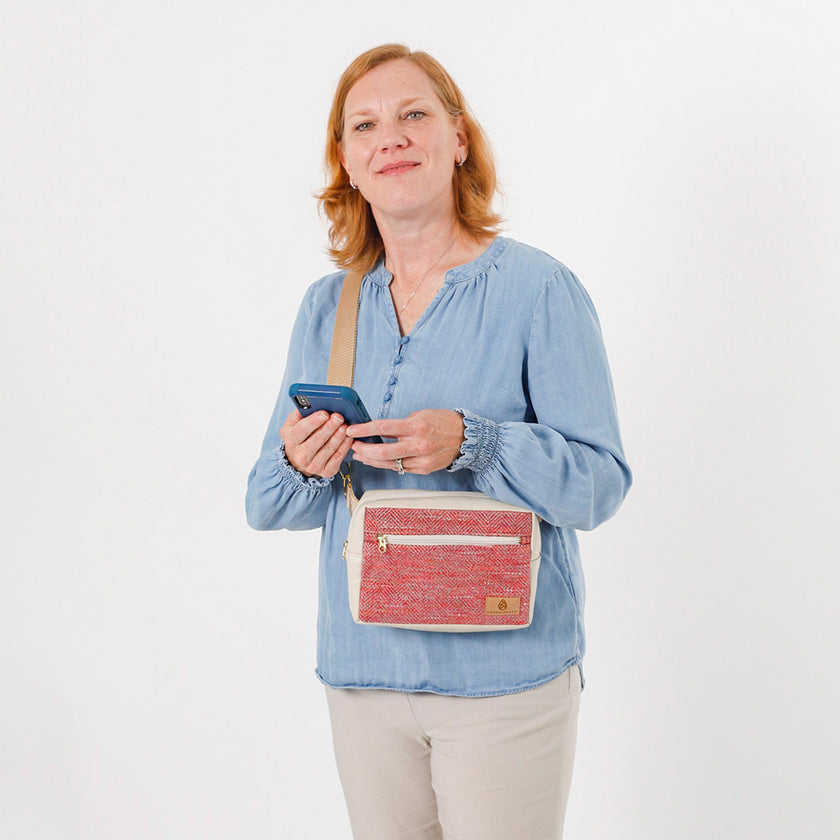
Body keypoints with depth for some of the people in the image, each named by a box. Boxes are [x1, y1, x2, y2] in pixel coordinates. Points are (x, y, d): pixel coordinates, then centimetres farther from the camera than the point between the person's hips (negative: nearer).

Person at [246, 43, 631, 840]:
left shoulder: (538, 288, -6)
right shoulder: (325, 308, 8)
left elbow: (601, 482, -10)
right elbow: (266, 504, 9)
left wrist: (469, 444, -26)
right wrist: (301, 467, -13)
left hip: (503, 673, -3)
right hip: (362, 671, 4)